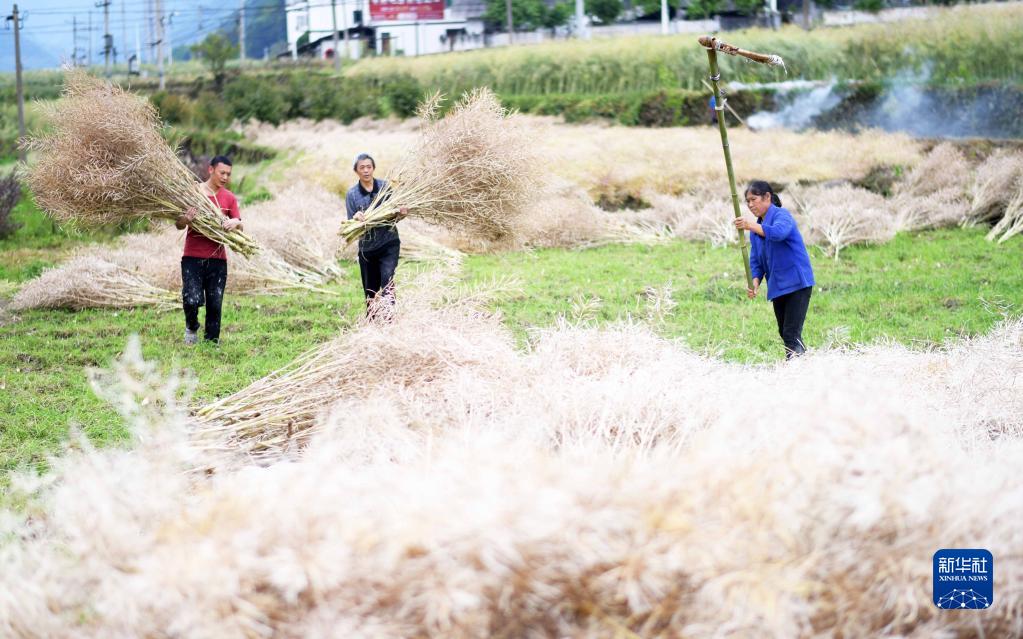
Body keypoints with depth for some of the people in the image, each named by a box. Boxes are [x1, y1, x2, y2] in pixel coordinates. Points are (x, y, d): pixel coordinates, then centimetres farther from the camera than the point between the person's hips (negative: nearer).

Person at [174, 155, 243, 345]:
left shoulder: (229, 198, 9)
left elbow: (239, 226, 5)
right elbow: (178, 225, 2)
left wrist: (235, 223, -19)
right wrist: (186, 219, -22)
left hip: (217, 258, 3)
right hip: (193, 257, -3)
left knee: (215, 304, 3)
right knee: (192, 300, -14)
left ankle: (211, 340, 15)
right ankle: (191, 327, 16)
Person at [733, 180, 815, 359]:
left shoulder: (782, 215, -11)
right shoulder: (756, 228, 14)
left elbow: (779, 232, -35)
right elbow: (756, 260, 10)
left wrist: (752, 226, -46)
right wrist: (755, 282, -8)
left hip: (797, 283, -9)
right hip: (777, 287, 9)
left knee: (792, 333, -16)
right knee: (784, 333, 12)